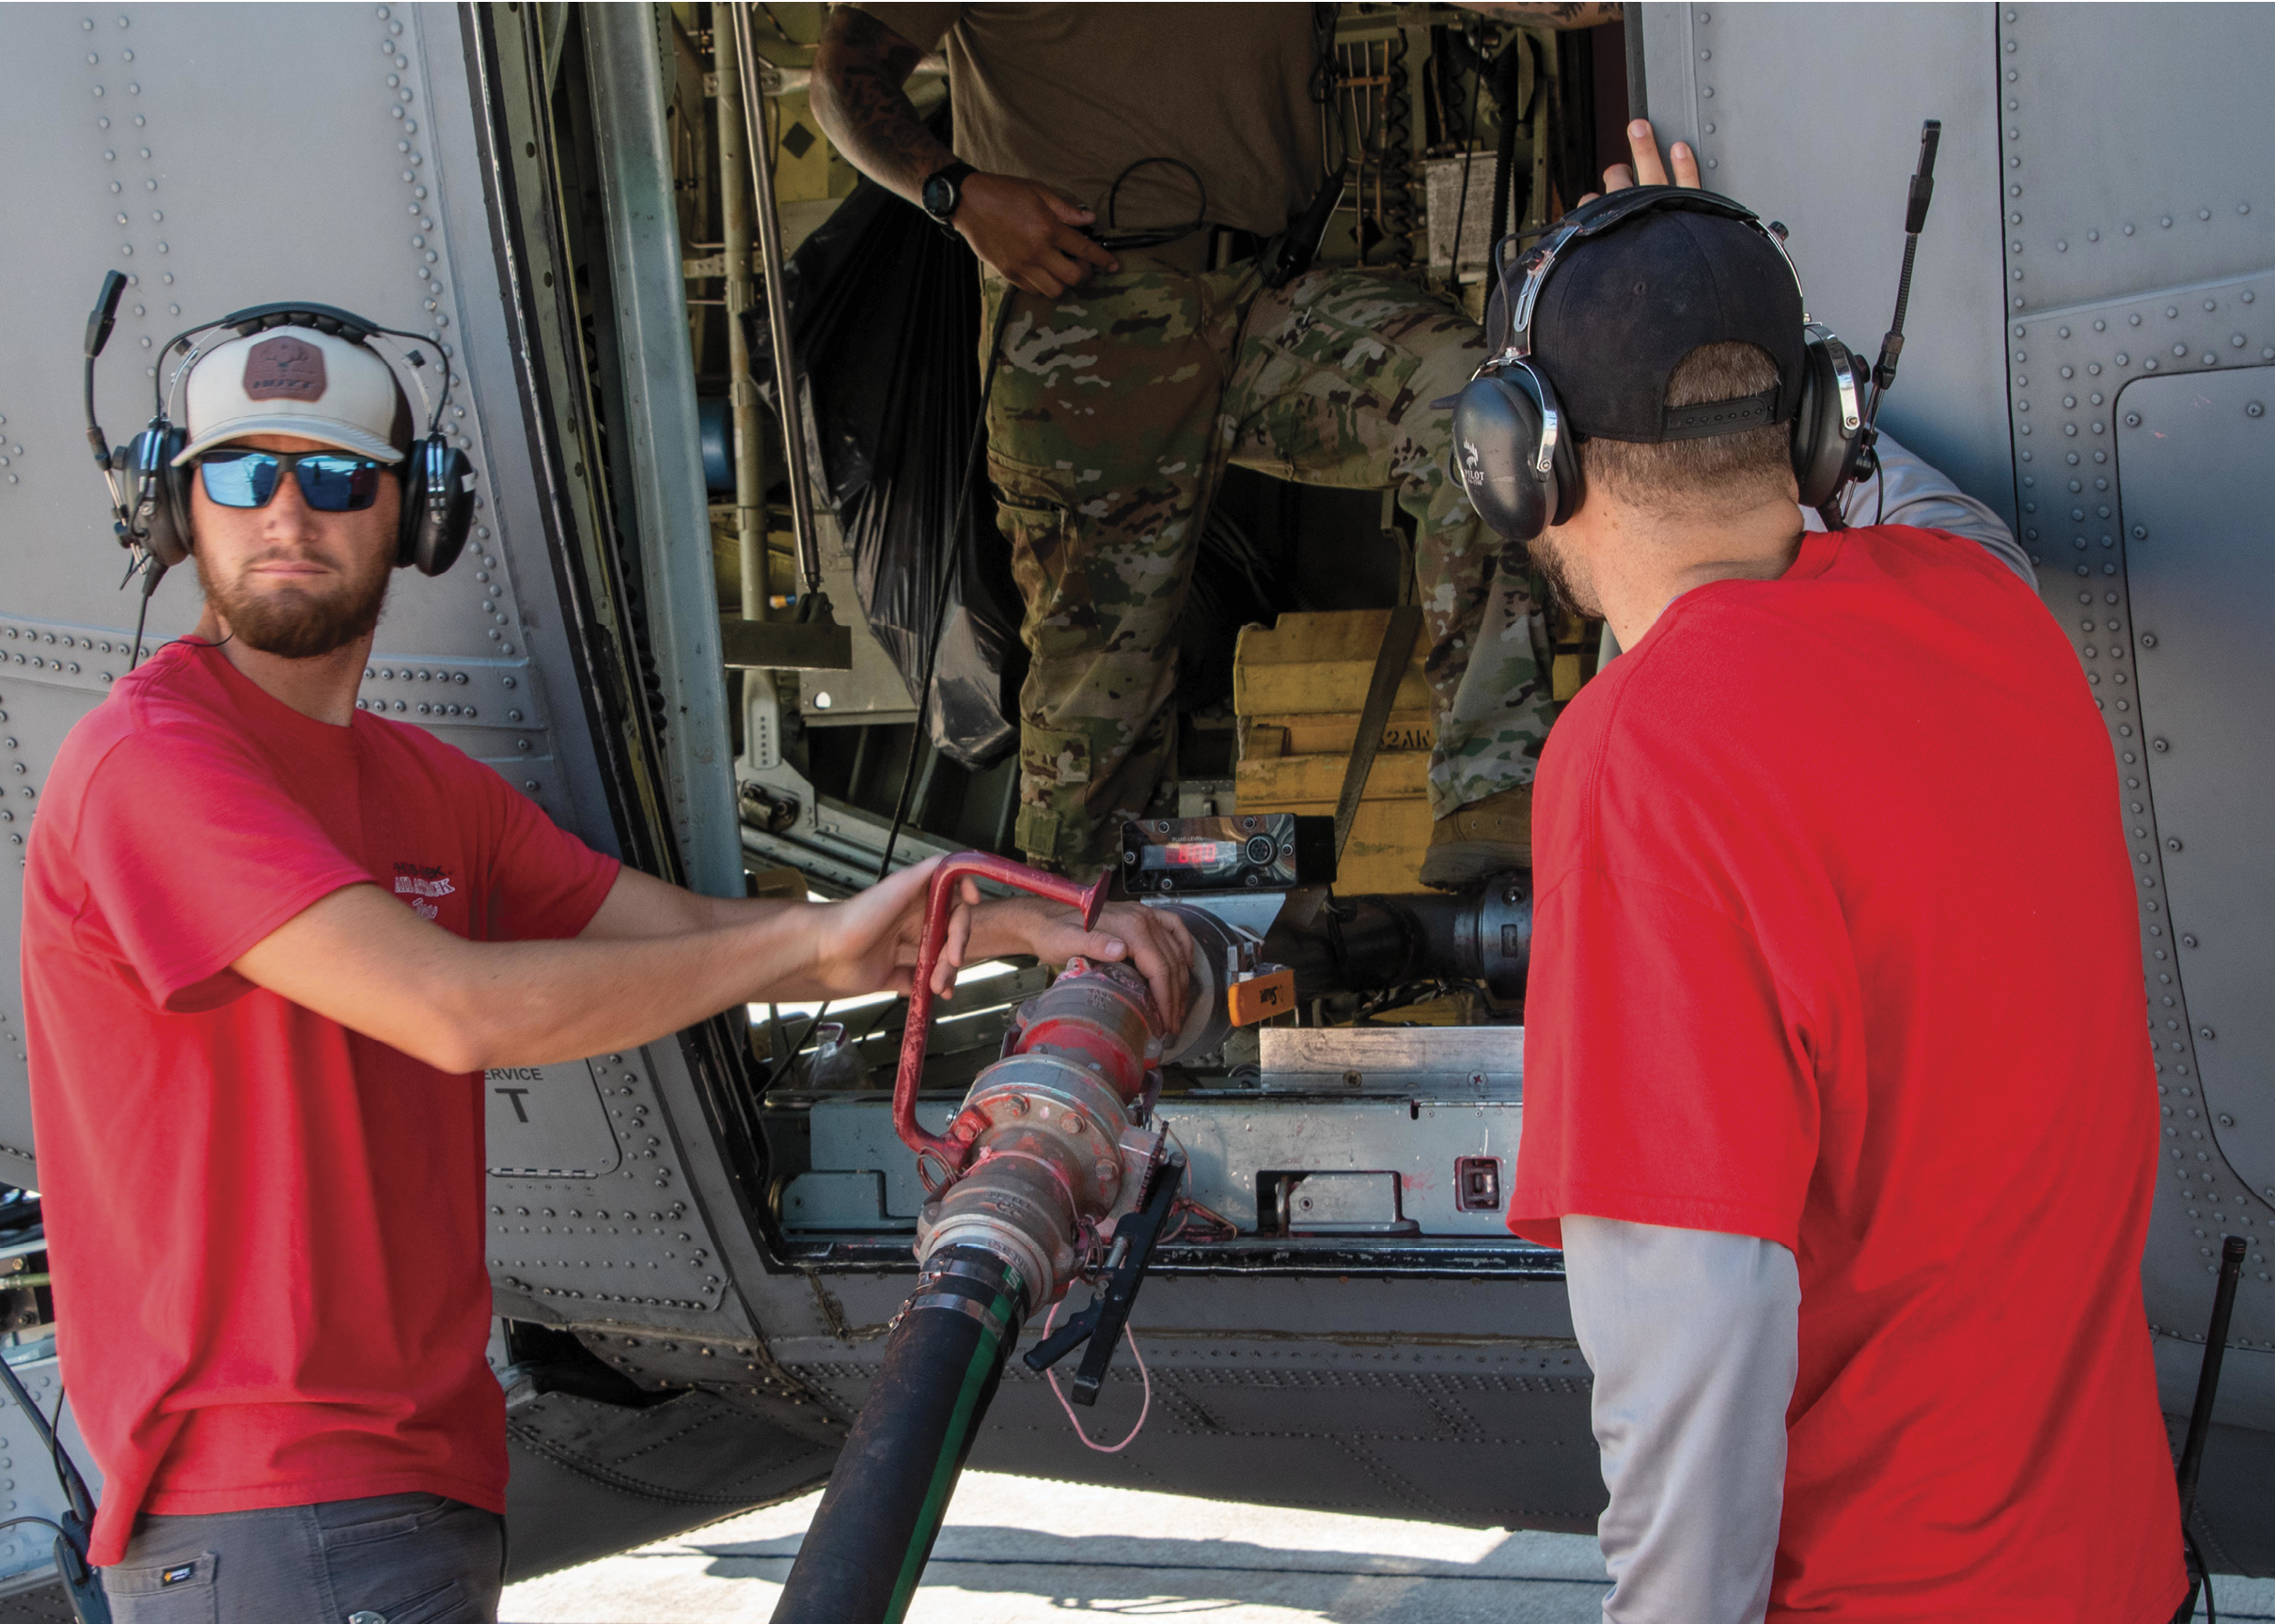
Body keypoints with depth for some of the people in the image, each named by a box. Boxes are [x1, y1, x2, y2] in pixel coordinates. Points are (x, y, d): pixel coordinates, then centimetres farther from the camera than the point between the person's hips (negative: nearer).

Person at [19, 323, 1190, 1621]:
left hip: (427, 1470, 8)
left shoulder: (428, 785, 15)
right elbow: (456, 1009, -23)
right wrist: (811, 938, -14)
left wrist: (1021, 927, 2)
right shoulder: (151, 758, -13)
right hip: (268, 1505, -8)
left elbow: (693, 936, 13)